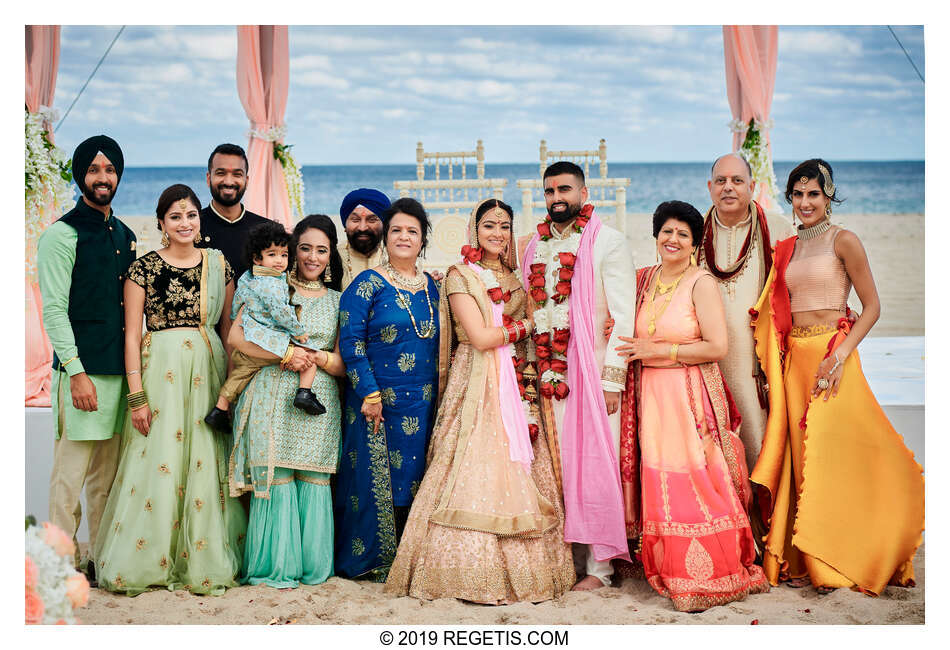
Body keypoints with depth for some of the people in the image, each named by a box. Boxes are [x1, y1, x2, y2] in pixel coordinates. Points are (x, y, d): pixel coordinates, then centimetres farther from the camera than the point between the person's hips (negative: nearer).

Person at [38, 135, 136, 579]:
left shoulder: (124, 235, 16)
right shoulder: (62, 234, -5)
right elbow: (53, 310, -10)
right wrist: (76, 372, -16)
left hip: (119, 370, 7)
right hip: (81, 370, -7)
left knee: (107, 474, 11)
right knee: (71, 471, -3)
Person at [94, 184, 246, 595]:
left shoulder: (219, 265, 9)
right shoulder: (144, 268, 0)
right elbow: (132, 334, -2)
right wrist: (137, 395, -9)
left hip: (210, 369, 3)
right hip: (160, 369, -3)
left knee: (206, 463, 3)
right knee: (157, 461, -3)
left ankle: (202, 561, 13)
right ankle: (145, 563, 10)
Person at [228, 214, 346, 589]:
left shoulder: (337, 300, 15)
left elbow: (343, 364, 12)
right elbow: (237, 336, -5)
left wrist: (319, 357, -9)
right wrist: (286, 353, -12)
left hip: (319, 403, 2)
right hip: (274, 397, -2)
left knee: (314, 483, 1)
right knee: (277, 481, -5)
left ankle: (313, 565, 12)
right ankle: (275, 565, 5)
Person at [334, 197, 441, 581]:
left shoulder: (432, 287, 12)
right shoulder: (367, 284, -4)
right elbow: (350, 341, -10)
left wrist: (440, 397, 9)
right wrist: (370, 394, -17)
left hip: (424, 405, 5)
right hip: (378, 401, -5)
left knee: (416, 475, 7)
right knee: (377, 478, 0)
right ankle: (376, 561, 13)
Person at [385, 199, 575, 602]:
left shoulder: (513, 278, 17)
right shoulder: (460, 275, -1)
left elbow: (522, 342, 16)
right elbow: (480, 337, -10)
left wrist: (531, 367, -1)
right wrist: (528, 325, 0)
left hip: (515, 383, 6)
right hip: (477, 384, -6)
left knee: (519, 471, 0)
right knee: (476, 470, -11)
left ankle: (519, 568, 5)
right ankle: (475, 571, -6)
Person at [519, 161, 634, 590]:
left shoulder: (607, 242, -1)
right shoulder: (536, 247, 15)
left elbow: (623, 315, -6)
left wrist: (613, 378, -13)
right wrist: (531, 371, 11)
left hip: (591, 372, -5)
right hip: (547, 374, 5)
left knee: (593, 464, -4)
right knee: (554, 464, 5)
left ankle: (598, 566, 4)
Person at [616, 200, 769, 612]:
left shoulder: (701, 283, -5)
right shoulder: (644, 279, 12)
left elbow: (718, 347, -12)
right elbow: (635, 337, 27)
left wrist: (660, 351, -11)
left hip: (692, 398, -5)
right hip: (652, 399, 5)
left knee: (695, 483, -7)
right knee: (660, 485, 3)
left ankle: (707, 577, 3)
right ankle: (672, 571, 14)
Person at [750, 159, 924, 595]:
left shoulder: (843, 241, -3)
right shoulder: (787, 248, 14)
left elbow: (872, 306, -6)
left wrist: (841, 354, -17)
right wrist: (776, 359, 7)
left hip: (831, 355, -6)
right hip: (794, 358, 6)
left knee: (829, 450, -7)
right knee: (799, 451, 5)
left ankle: (835, 564, 3)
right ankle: (802, 560, 11)